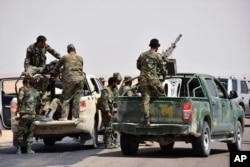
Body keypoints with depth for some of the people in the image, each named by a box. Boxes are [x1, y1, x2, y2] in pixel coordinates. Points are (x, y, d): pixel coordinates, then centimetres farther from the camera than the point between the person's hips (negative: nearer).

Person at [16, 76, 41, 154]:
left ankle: (18, 149, 5)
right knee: (30, 132, 7)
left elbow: (20, 99, -8)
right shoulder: (36, 92, 12)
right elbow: (39, 102, 17)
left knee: (21, 132, 5)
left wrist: (19, 107, 4)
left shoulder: (23, 89, 3)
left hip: (24, 113, -1)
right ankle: (29, 148, 4)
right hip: (33, 114, 1)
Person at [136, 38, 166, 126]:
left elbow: (138, 66, 21)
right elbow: (162, 69, 5)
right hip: (153, 79, -4)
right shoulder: (157, 56, -2)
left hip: (143, 80, 4)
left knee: (145, 99, 2)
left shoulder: (142, 55, 10)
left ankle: (146, 119, -3)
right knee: (161, 92, 21)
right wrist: (164, 75, 25)